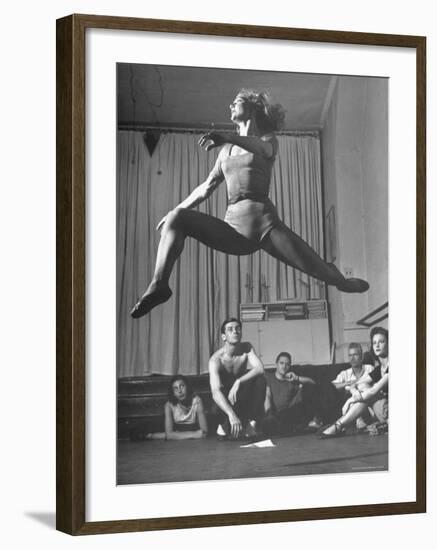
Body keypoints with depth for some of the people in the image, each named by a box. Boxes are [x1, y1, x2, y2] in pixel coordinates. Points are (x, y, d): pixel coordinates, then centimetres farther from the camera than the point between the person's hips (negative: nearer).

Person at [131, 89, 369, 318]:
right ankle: (159, 285, -28)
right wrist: (175, 209, 18)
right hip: (233, 226, 3)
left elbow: (261, 147, -18)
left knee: (322, 271, -10)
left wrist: (228, 137, -39)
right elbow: (208, 186, 26)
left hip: (264, 220, -3)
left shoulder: (268, 140, 9)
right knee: (177, 218, -19)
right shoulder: (227, 149, 22)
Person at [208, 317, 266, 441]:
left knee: (260, 380, -25)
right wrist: (231, 414, -50)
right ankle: (224, 425, -6)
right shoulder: (216, 359, -22)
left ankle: (252, 423, -20)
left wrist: (238, 382, -39)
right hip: (225, 400, -3)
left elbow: (260, 369, -25)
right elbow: (215, 392, -35)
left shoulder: (247, 348, -9)